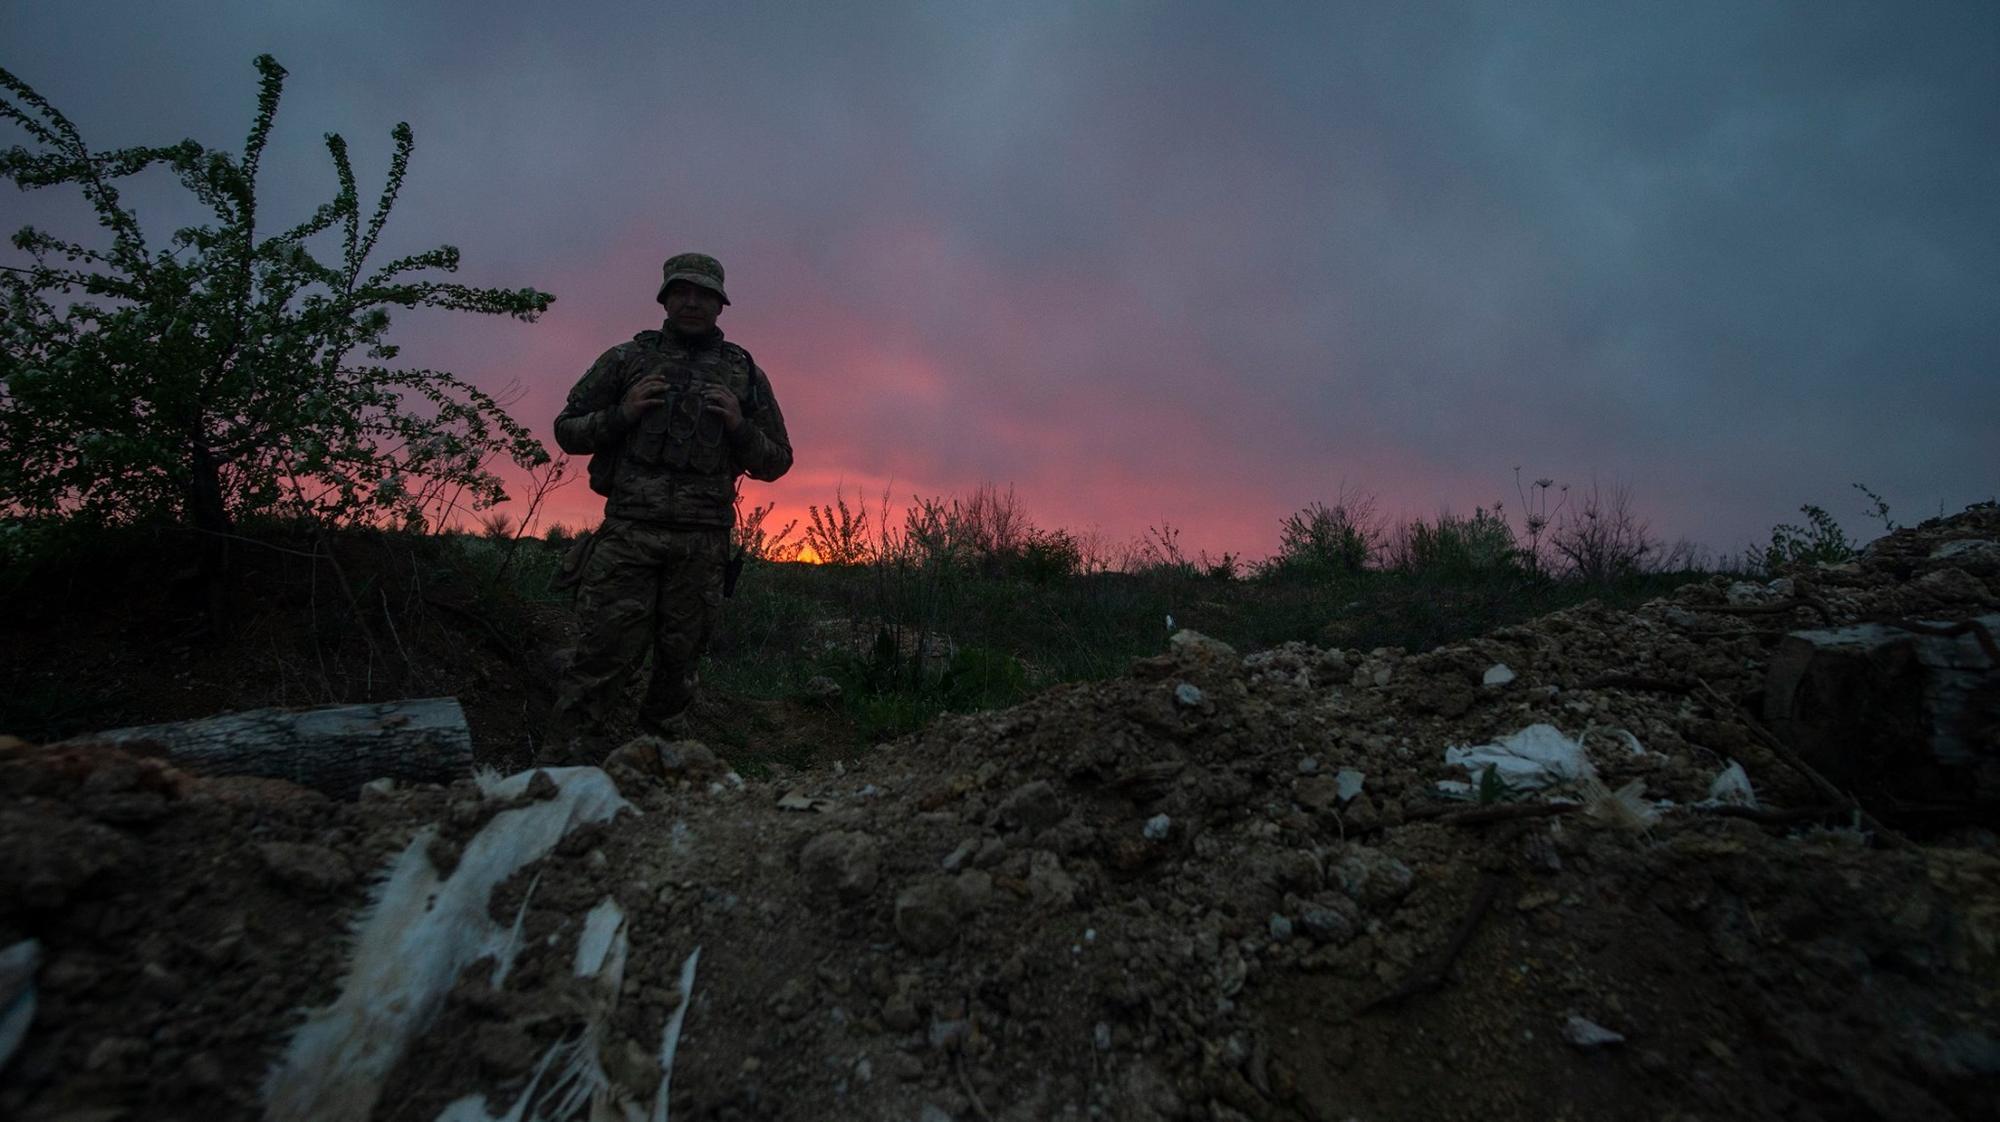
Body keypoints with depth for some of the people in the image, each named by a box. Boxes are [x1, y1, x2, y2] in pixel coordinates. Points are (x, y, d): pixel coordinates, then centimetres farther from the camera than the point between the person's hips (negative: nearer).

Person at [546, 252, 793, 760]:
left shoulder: (745, 374, 13)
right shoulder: (627, 358, 11)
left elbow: (776, 462, 14)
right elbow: (567, 431, 13)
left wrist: (739, 426, -4)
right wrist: (621, 414, -5)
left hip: (702, 546, 1)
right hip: (628, 533, -1)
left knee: (679, 665, 7)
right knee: (603, 655, -7)